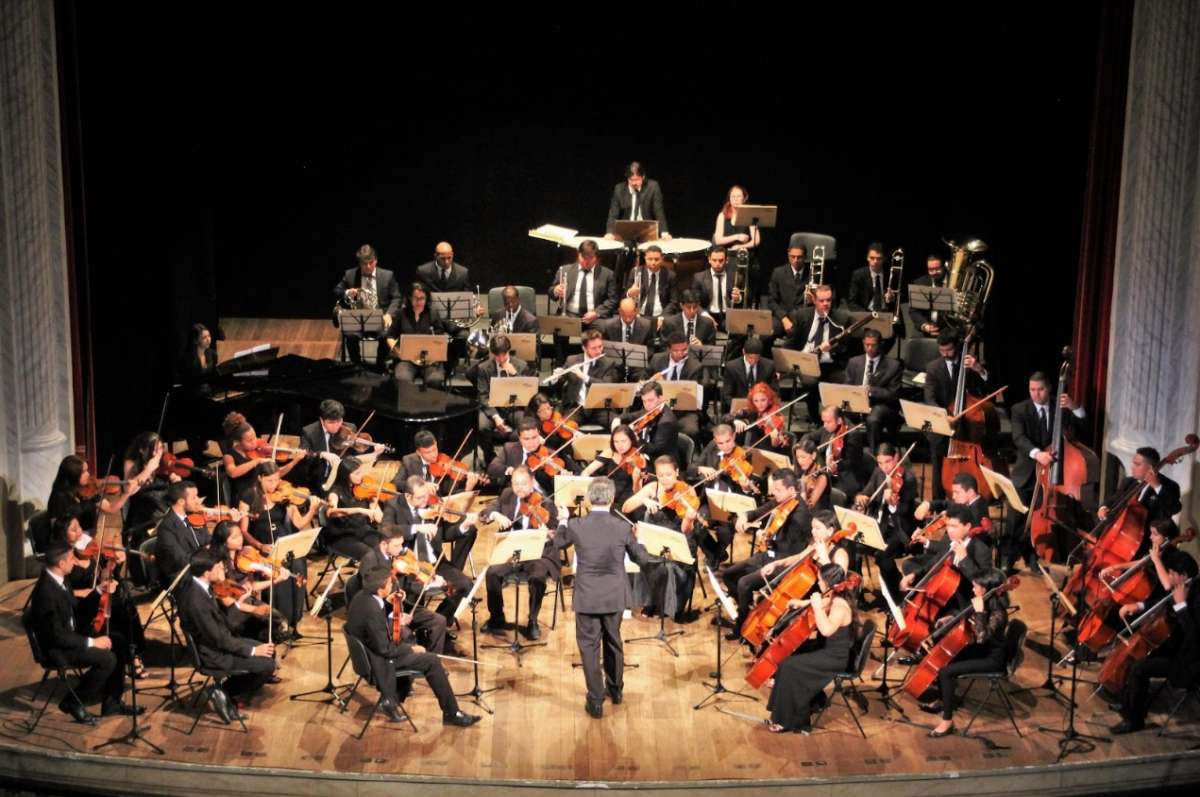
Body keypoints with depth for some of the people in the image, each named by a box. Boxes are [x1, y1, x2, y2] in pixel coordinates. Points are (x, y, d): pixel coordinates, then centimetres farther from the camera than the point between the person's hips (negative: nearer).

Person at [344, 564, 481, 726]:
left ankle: (389, 700, 28)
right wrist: (411, 648, -12)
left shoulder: (362, 596, -5)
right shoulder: (372, 611, -32)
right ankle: (452, 713, 5)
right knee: (432, 661, -5)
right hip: (379, 658, -9)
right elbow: (384, 649, -25)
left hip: (369, 648, 9)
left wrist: (396, 623, 2)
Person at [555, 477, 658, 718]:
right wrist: (661, 558, 20)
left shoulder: (575, 526, -13)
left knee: (589, 647, 8)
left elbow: (558, 543, 10)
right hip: (614, 598, 2)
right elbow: (642, 559, 0)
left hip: (587, 599, -2)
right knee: (613, 643, 21)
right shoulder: (623, 527, -11)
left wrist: (563, 521, 26)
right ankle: (616, 690, 38)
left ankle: (596, 701, 10)